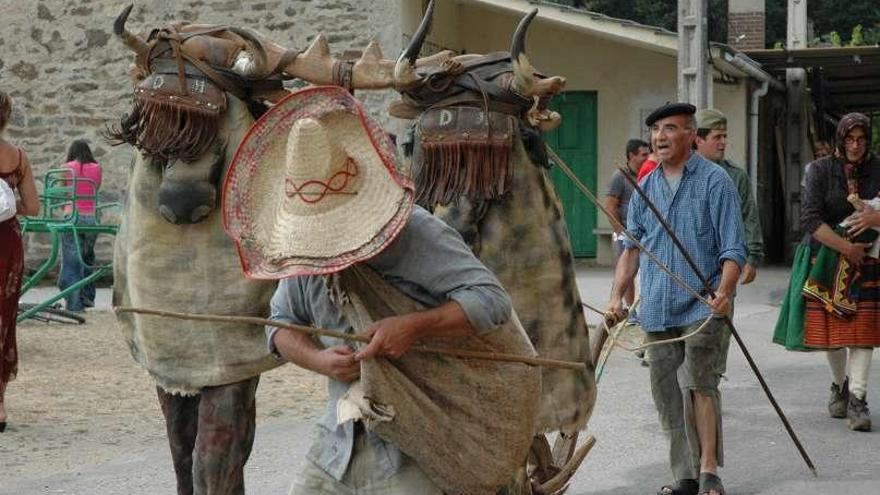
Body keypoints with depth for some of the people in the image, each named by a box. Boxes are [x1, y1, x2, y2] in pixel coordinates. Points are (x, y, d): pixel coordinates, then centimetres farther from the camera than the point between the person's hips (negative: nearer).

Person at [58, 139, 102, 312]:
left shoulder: (67, 168, 0)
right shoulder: (96, 168, 4)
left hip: (72, 215, -3)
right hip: (91, 216, 3)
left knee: (71, 260, 0)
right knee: (87, 258, 20)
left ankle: (73, 303, -4)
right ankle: (88, 296, 23)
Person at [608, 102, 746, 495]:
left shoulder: (714, 181, -4)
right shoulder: (646, 187, 13)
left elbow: (733, 248, -7)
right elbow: (632, 246, 18)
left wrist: (725, 291, -23)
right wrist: (617, 296, 8)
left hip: (701, 305, -5)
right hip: (657, 310, 6)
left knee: (698, 383, -16)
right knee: (667, 397, 6)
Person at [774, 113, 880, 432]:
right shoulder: (820, 171, -3)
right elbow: (810, 219, -12)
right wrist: (846, 247, -18)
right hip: (825, 257, 0)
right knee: (830, 325, 5)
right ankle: (840, 385, 27)